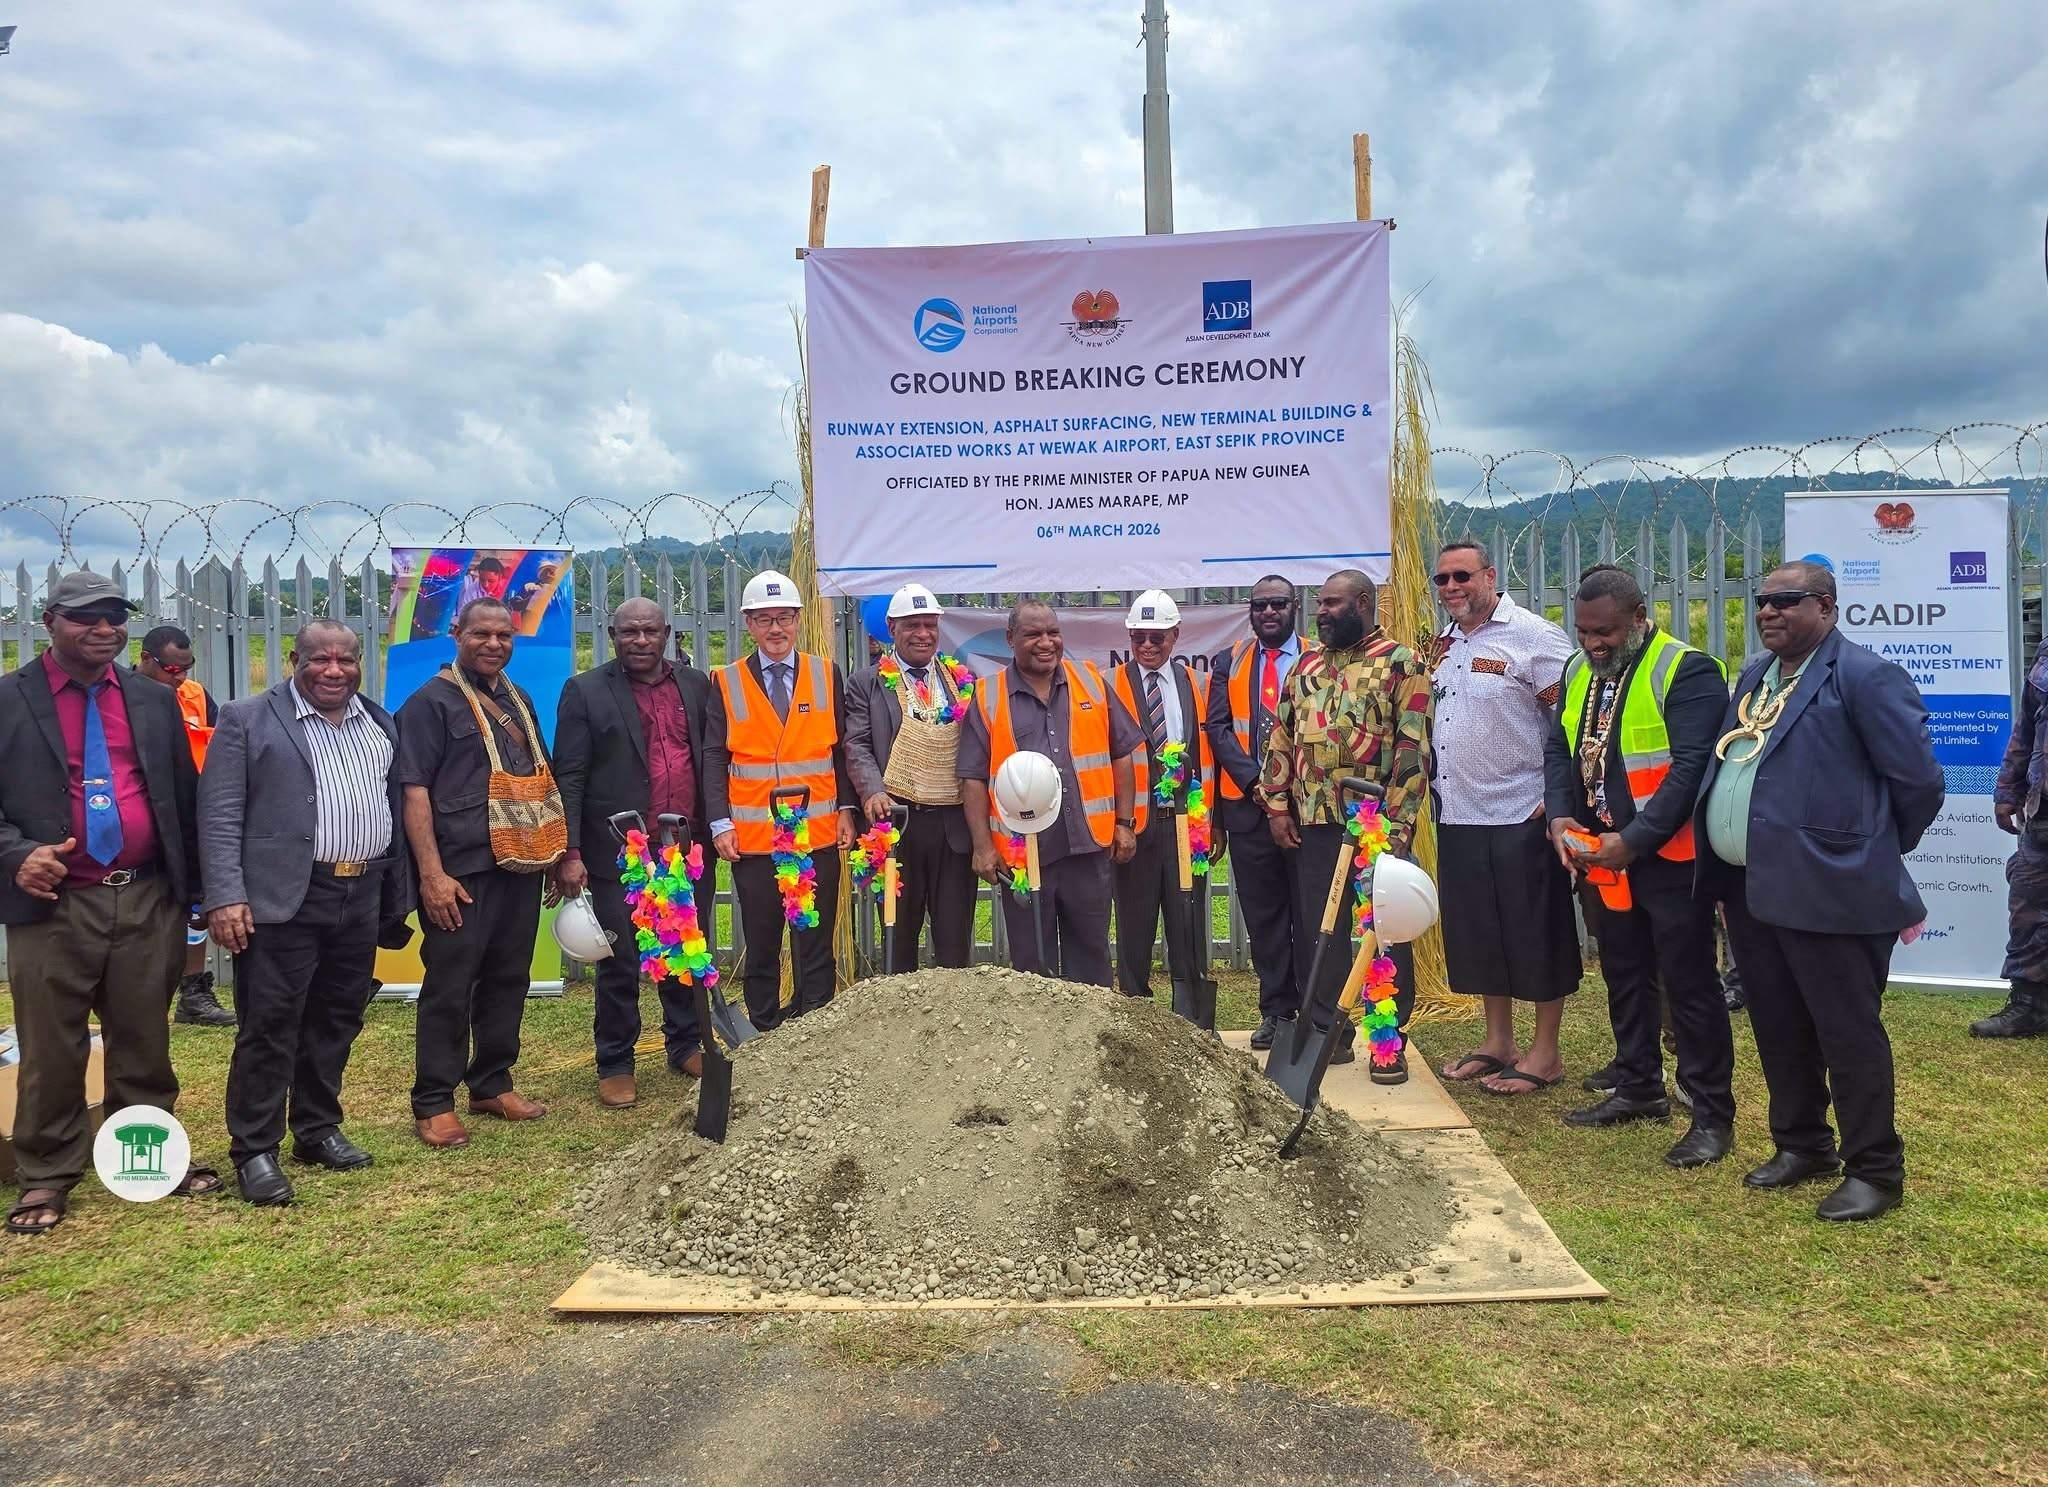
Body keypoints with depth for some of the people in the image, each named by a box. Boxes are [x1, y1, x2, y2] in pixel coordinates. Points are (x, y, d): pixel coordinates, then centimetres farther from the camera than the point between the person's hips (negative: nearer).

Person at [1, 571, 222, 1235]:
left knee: (145, 1040, 13)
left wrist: (190, 888, 10)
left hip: (148, 900, 3)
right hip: (53, 905, -3)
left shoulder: (155, 701, 9)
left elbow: (186, 797, 13)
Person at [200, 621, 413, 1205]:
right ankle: (255, 1150, 9)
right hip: (282, 900, -5)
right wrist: (226, 897, -14)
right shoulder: (248, 719, -2)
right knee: (269, 1026, -1)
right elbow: (219, 814, -6)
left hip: (362, 898, 5)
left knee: (337, 1021, 13)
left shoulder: (380, 724, 14)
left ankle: (318, 1131, 27)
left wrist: (397, 896, 13)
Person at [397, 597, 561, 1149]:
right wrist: (432, 873, -18)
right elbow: (414, 790, -12)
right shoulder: (432, 700, -6)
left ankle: (492, 1085, 26)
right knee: (449, 986, 0)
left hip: (520, 868, 7)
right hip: (461, 873, -7)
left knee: (509, 978, 13)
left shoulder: (518, 700, 15)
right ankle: (434, 1104, 10)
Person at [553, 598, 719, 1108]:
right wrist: (570, 853, -11)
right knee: (619, 964, 5)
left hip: (690, 847, 4)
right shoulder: (586, 691, -2)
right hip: (619, 851, -3)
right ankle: (615, 1066, 19)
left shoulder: (696, 685, 9)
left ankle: (686, 1046, 30)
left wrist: (718, 826, 8)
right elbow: (569, 778, -5)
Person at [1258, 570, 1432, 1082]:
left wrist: (1398, 825, -15)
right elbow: (1281, 739, 15)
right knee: (1319, 933, 10)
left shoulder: (1401, 664, -4)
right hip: (1314, 826, 6)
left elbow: (1413, 750, -9)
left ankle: (1391, 1043, 13)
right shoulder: (1306, 668, 14)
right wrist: (1277, 805, 6)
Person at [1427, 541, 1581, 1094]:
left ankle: (1544, 1053, 15)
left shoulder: (1533, 636, -11)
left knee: (1535, 934, 3)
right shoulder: (1444, 642, 11)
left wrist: (1556, 797, -17)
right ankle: (1497, 1043, 27)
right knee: (1476, 933, 14)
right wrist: (1435, 785, 14)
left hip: (1520, 817, -7)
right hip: (1458, 815, 7)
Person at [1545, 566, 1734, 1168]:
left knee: (1689, 985, 0)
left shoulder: (1687, 671, -16)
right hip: (1603, 857, 8)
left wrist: (1633, 840, -24)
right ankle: (1639, 1090, 33)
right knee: (1624, 978, 18)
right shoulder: (1579, 671, 8)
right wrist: (1562, 817, -5)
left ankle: (1712, 1116, 11)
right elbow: (1558, 749, 12)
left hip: (1671, 859, -7)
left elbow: (1691, 767, -22)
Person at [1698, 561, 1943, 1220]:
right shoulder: (1755, 676, 16)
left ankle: (1874, 1171, 14)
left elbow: (1919, 781, -10)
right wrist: (1727, 863, 16)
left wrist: (1875, 848, 3)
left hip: (1825, 888, -8)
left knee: (1848, 1031, 1)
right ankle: (1802, 1146, 32)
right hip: (1750, 886, 8)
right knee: (1777, 1028, 16)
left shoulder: (1863, 676, -10)